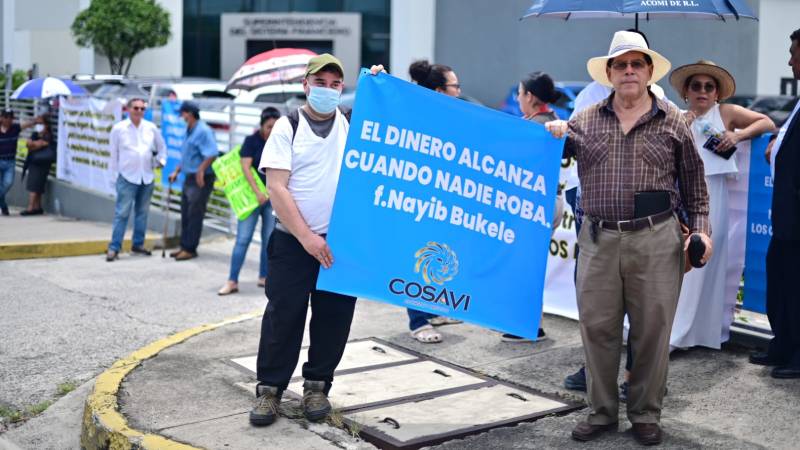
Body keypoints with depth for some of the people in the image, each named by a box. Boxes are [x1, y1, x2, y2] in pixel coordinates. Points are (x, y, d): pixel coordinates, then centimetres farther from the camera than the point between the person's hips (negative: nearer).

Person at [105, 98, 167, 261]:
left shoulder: (151, 128, 4)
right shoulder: (118, 128, -4)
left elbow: (161, 146, 18)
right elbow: (113, 152, 3)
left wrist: (161, 160, 3)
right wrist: (116, 172, 4)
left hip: (147, 177, 4)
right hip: (127, 177, -4)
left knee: (142, 212, 11)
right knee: (122, 213, -7)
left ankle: (138, 245, 21)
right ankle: (114, 247, -4)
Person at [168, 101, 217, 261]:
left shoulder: (203, 131, -15)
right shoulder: (189, 131, 16)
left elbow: (212, 154, -24)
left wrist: (201, 170, -26)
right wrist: (176, 171, 21)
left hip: (200, 180, -10)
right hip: (189, 178, 10)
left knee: (194, 215, -4)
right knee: (186, 214, 13)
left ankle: (190, 249, 2)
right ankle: (184, 246, 21)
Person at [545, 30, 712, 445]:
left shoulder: (672, 122, 6)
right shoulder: (586, 120, 8)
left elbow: (694, 185, 10)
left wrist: (700, 230, 2)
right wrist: (552, 134, -5)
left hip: (656, 240, -1)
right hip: (598, 239, 2)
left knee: (652, 330, 5)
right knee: (597, 327, 6)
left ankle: (646, 415, 21)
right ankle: (602, 412, 21)